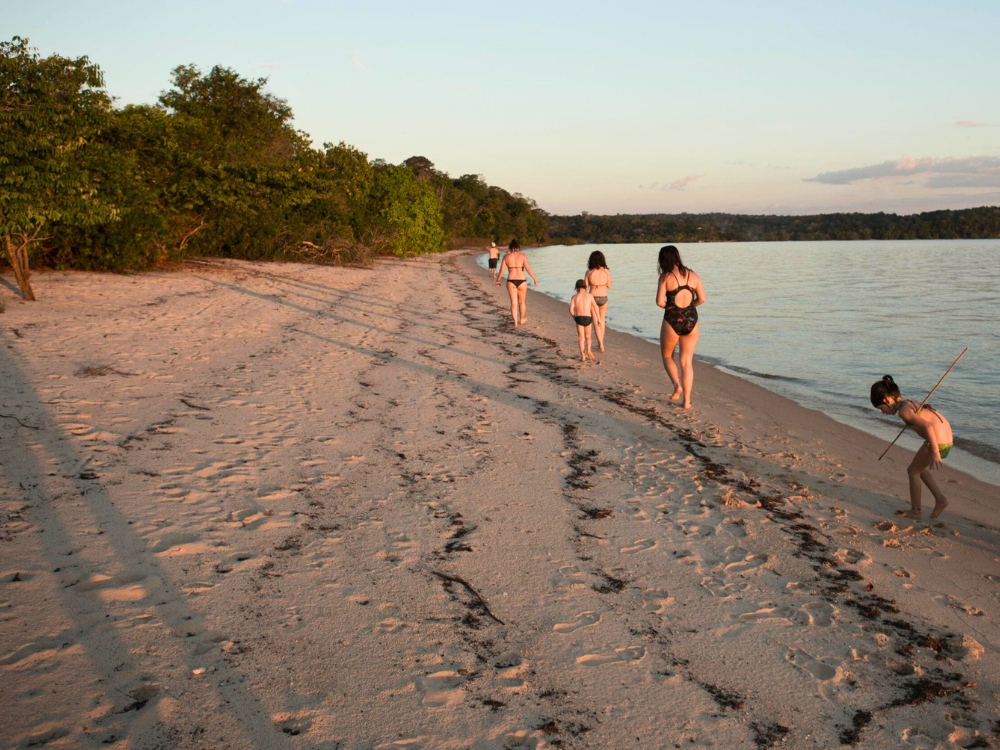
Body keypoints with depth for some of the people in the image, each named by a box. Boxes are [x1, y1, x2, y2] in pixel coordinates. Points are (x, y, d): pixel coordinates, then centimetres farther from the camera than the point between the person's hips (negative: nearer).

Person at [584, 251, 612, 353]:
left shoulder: (589, 272, -11)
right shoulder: (606, 271, -8)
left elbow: (585, 287, -5)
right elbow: (609, 286, 3)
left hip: (592, 298, -2)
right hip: (603, 298, 2)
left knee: (596, 323, 2)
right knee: (602, 321, 20)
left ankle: (601, 344, -12)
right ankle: (600, 343, 31)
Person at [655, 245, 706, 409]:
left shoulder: (666, 277, -6)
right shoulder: (693, 275, 4)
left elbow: (660, 301, -12)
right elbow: (702, 299, 2)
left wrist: (669, 306, 8)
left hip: (672, 320, -3)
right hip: (691, 321, 3)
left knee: (667, 356, 19)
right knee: (687, 361, 11)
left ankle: (677, 385, -5)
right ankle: (687, 400, 8)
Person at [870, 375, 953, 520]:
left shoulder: (903, 411, -16)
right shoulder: (910, 403, 14)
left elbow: (927, 426, -28)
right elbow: (931, 418, 26)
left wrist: (935, 453, -31)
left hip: (938, 442, -9)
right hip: (946, 438, 9)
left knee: (913, 471, 12)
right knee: (916, 468, 25)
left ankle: (916, 511, 22)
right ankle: (940, 499, 19)